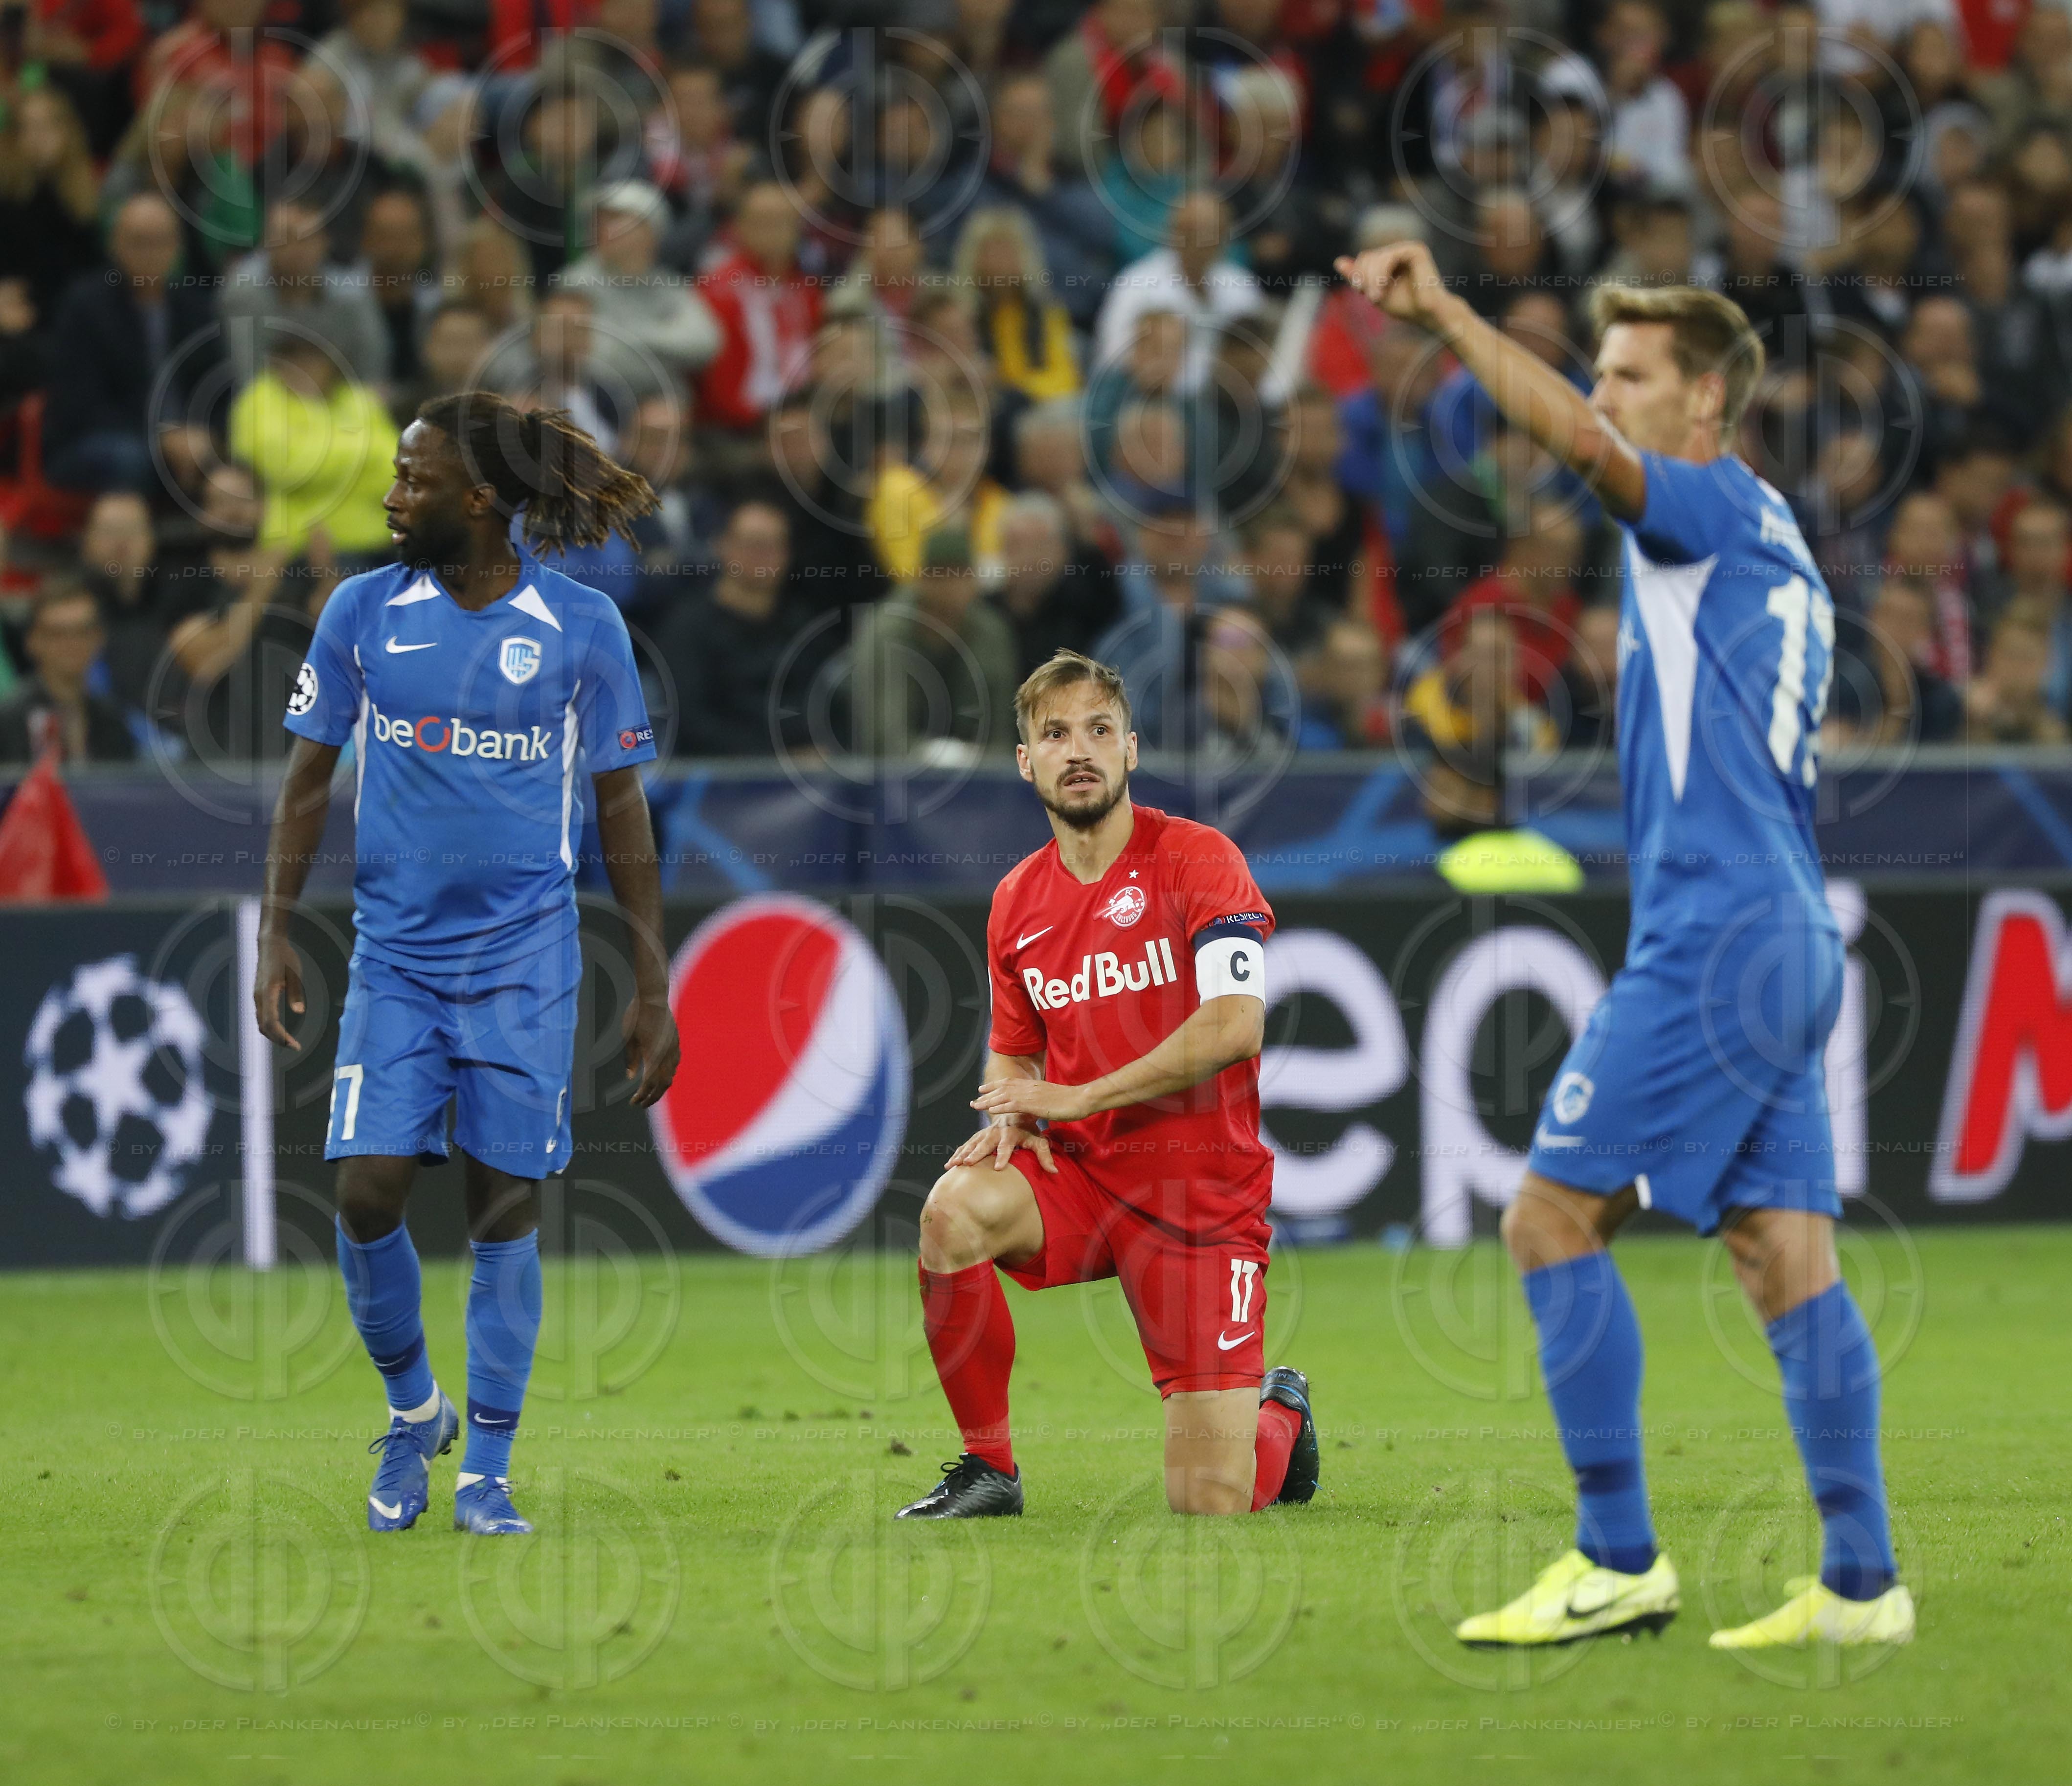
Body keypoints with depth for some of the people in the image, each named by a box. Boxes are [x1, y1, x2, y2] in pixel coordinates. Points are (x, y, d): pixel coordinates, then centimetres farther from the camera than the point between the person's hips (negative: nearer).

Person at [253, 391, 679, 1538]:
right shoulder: (363, 613, 2)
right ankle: (412, 1410, 17)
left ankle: (485, 1473, 8)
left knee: (503, 1207, -1)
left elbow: (621, 809, 4)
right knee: (367, 1193, -9)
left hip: (523, 961, -2)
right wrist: (276, 935, 2)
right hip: (394, 955, 2)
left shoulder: (583, 627, -2)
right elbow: (309, 778, 11)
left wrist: (652, 988, 2)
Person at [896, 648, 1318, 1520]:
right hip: (1079, 1173, 4)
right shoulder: (1016, 901, 7)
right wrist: (1013, 1117, -4)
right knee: (955, 1208, -31)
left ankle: (1278, 1414, 30)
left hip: (1201, 1194, -4)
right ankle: (988, 1469, -13)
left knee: (1211, 1505, -10)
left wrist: (1078, 1098, -20)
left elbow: (1234, 1026, -21)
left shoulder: (1197, 858, -10)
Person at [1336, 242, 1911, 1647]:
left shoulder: (1724, 507, -7)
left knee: (1555, 1216, -6)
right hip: (1791, 941, 9)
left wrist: (1449, 316, -25)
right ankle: (1862, 1583, 1)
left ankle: (1619, 1561, -6)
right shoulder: (1772, 545, 21)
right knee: (1788, 1252, 5)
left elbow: (1581, 444, -26)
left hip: (1715, 937, -9)